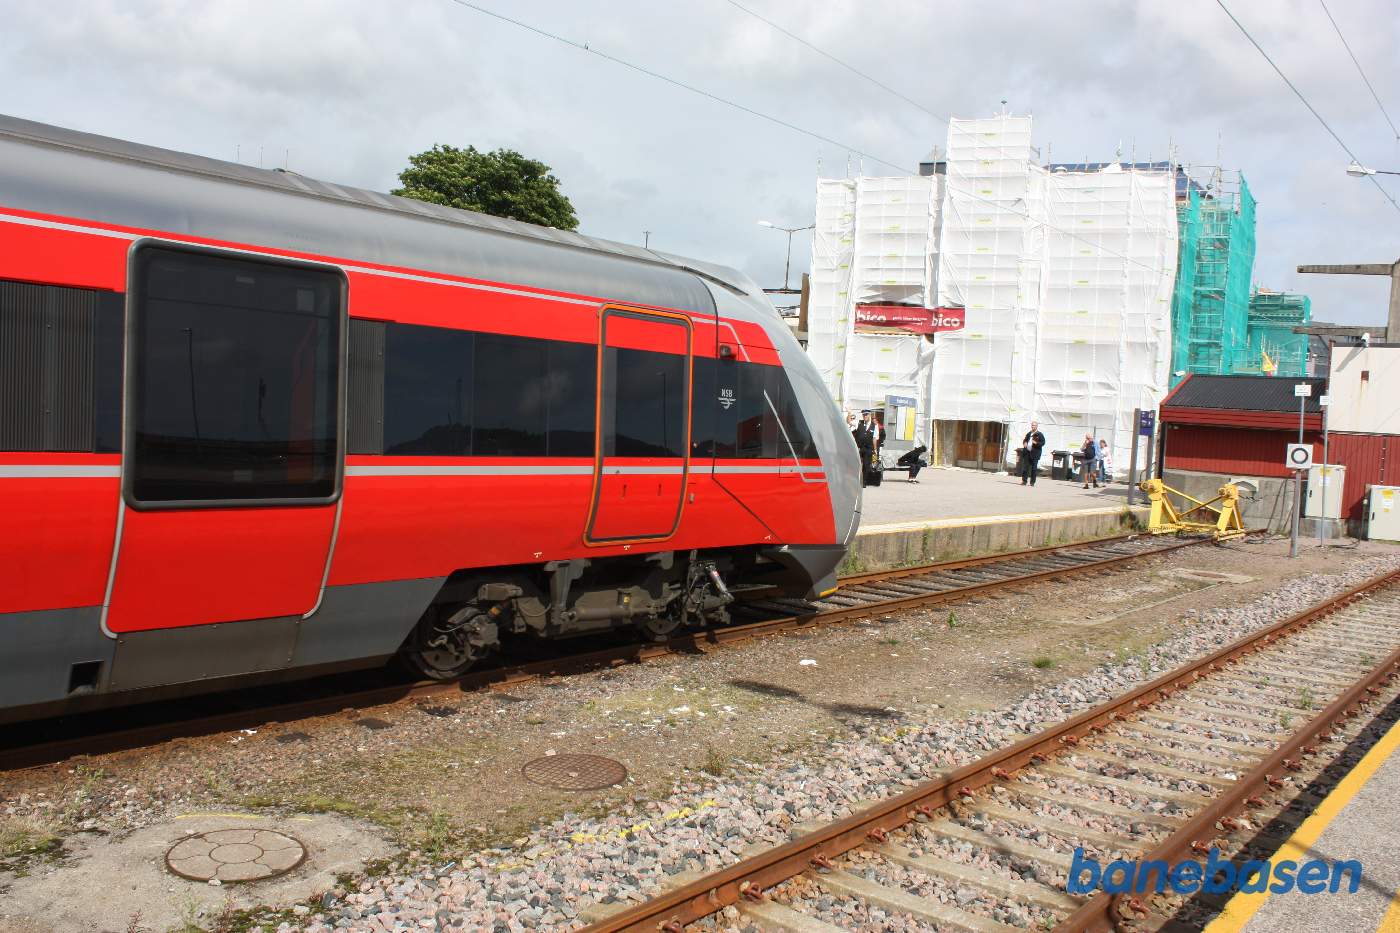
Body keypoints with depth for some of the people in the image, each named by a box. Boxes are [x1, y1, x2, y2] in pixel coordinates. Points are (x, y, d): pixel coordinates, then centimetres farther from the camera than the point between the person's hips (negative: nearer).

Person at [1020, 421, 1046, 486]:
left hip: (1034, 454, -5)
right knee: (1025, 467, 4)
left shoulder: (1040, 434, -2)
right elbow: (1025, 440, 27)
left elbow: (1043, 443, -7)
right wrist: (1024, 443, 5)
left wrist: (1036, 443, -22)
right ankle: (1024, 481, 10)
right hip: (1027, 452, 5)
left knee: (1034, 468, -1)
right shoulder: (1028, 433, 16)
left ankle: (1032, 482, 4)